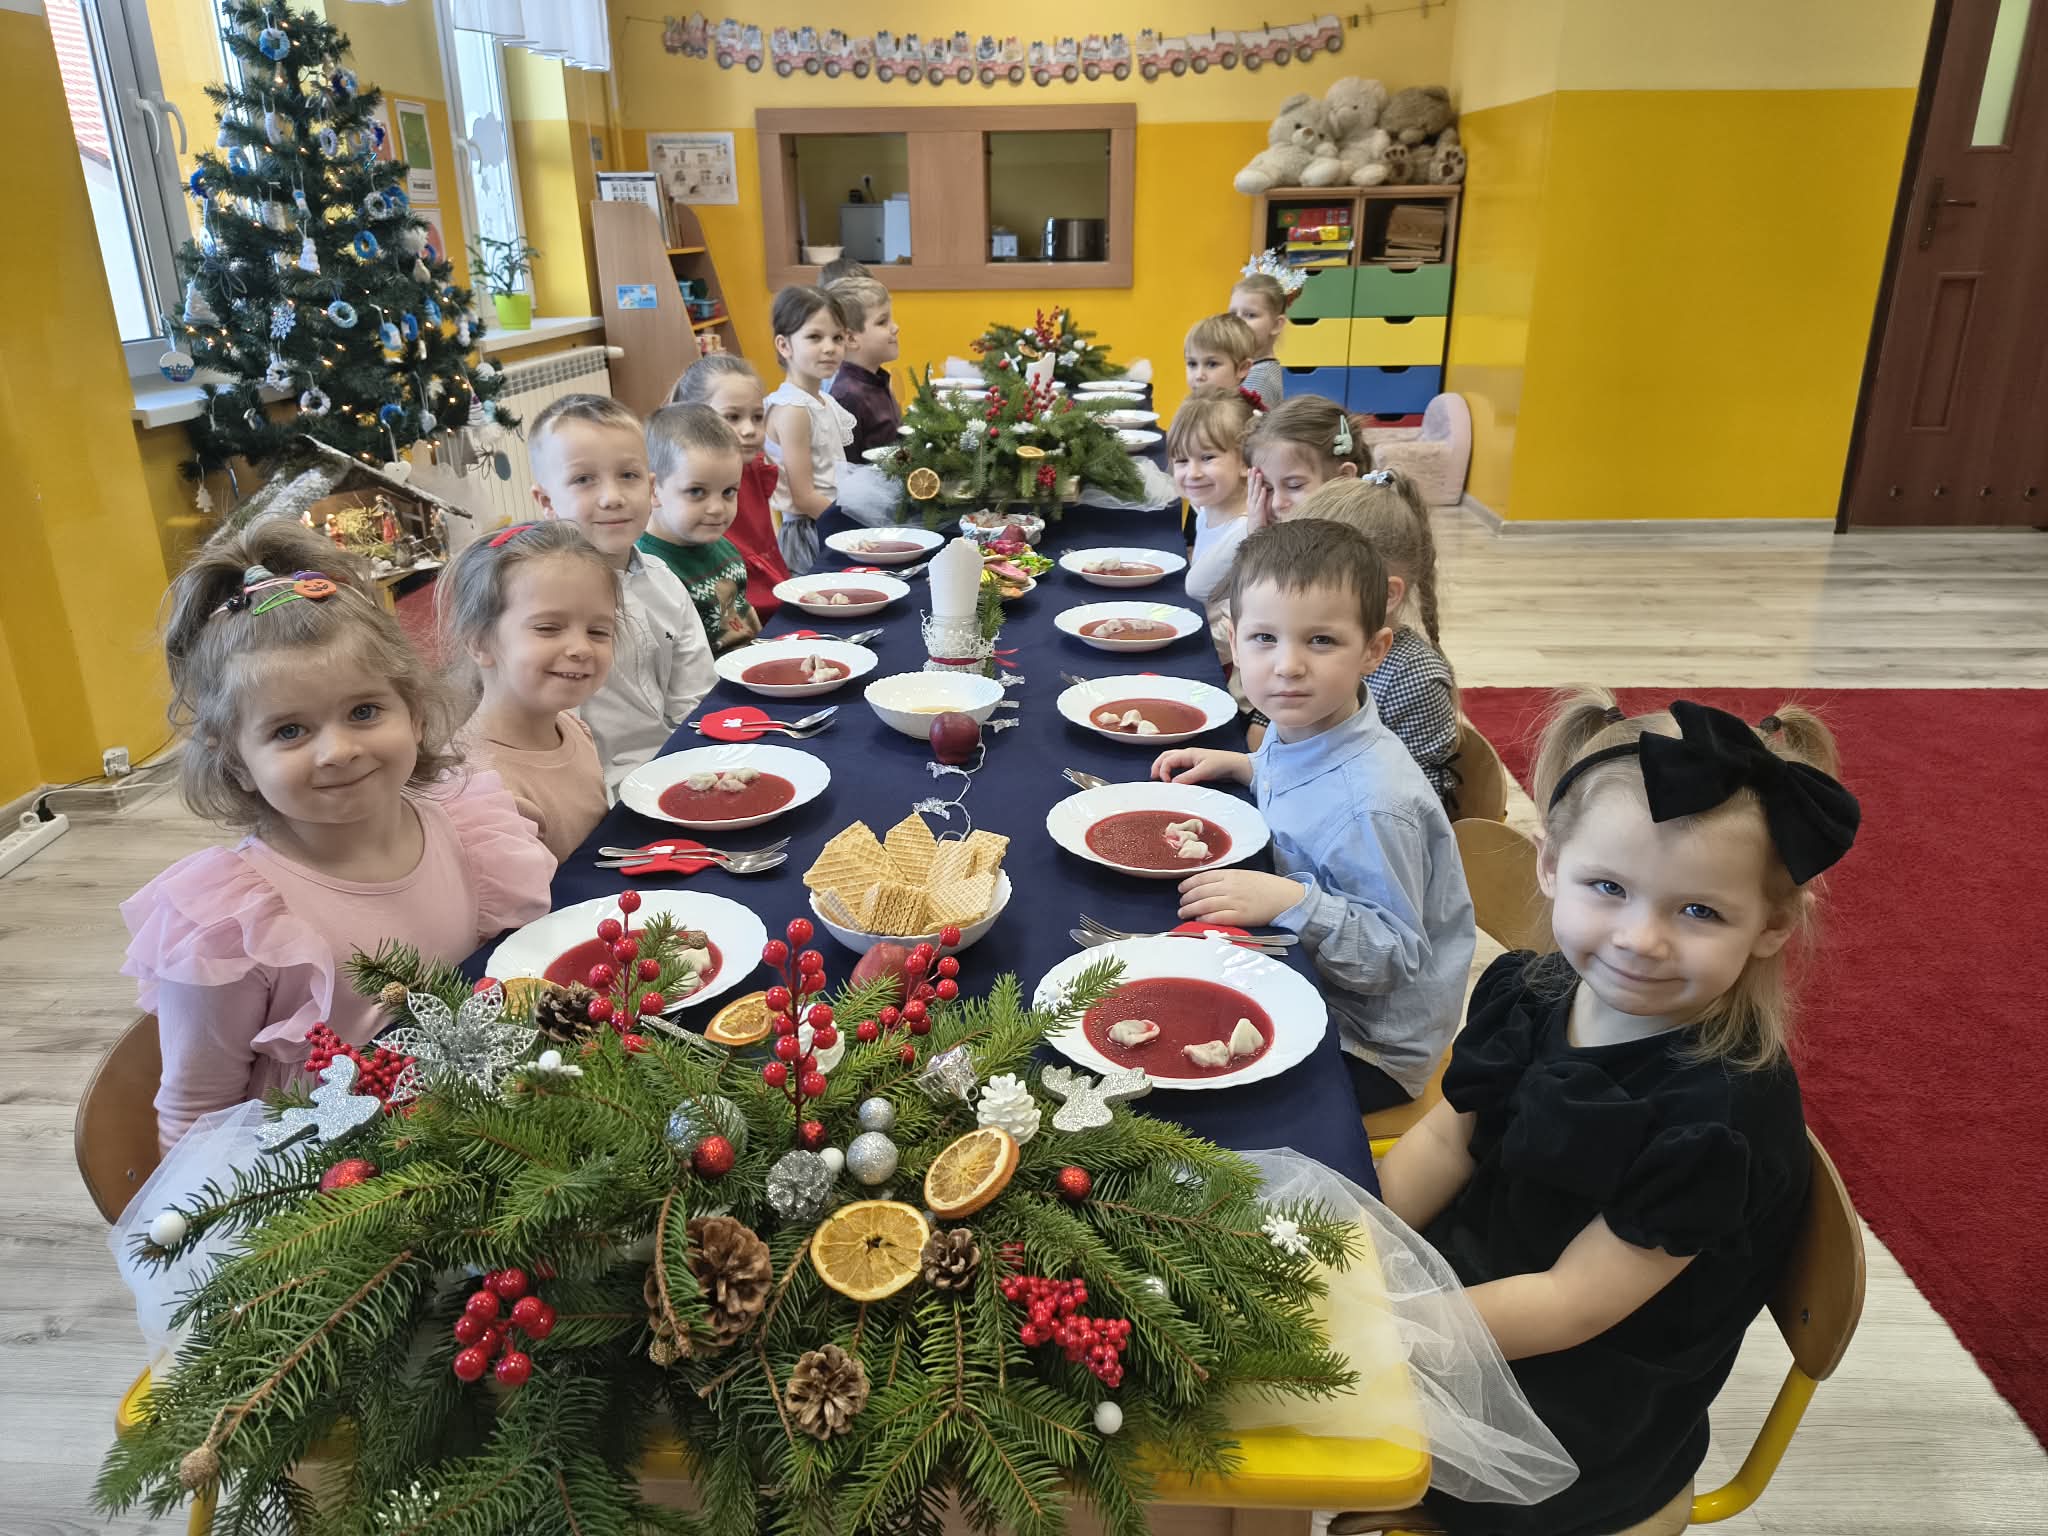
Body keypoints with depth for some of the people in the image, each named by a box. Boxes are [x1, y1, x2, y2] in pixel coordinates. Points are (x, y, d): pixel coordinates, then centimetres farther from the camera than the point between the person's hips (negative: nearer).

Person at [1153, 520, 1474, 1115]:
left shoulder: (1372, 803, -32)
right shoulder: (1299, 730, -7)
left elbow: (1394, 959, -25)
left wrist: (1292, 903, -38)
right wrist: (1243, 765, 2)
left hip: (1370, 1049, -8)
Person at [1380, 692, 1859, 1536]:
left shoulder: (1721, 1113, -28)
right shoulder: (1524, 992, -8)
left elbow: (1573, 1303, -24)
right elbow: (1446, 1139, 0)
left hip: (1582, 1426, -6)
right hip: (1460, 1271, 6)